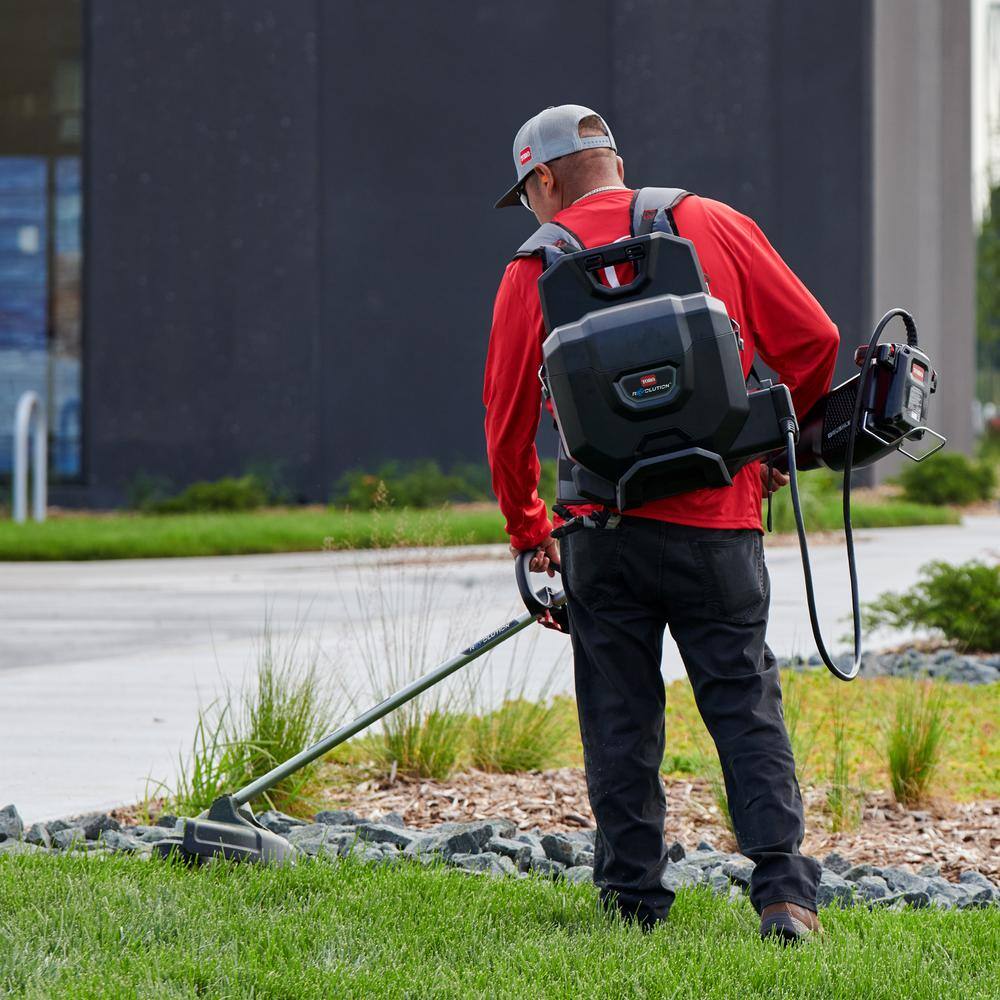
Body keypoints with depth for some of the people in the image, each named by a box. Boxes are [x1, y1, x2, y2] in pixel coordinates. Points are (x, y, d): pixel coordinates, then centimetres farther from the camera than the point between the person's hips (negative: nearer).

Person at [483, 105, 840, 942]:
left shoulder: (535, 268, 5)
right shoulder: (714, 226, 6)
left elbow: (507, 419, 10)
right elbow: (812, 339, 3)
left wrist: (530, 533, 25)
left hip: (605, 526, 0)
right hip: (719, 515, 0)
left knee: (620, 718, 10)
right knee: (745, 706, 4)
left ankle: (633, 893, 11)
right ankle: (784, 892, -5)